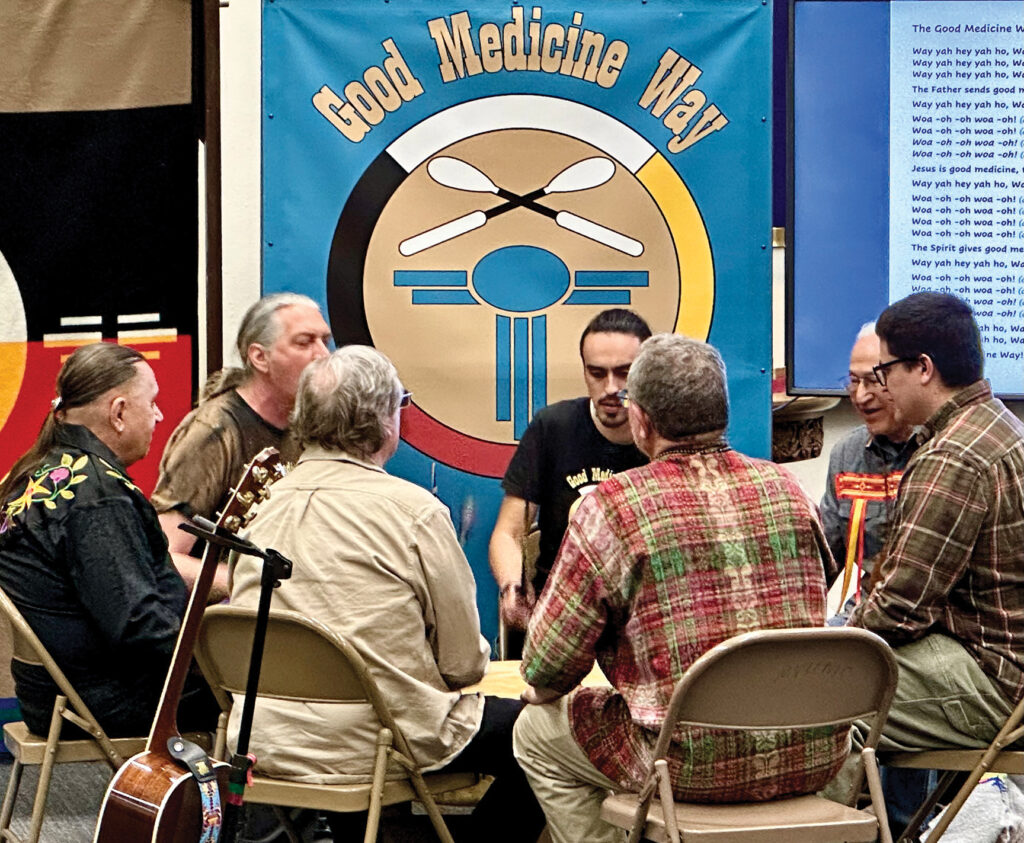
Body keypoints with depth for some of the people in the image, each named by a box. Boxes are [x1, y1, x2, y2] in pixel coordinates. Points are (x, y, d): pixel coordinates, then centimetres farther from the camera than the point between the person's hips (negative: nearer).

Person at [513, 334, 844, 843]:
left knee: (537, 731, 19)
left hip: (699, 769, -5)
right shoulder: (786, 487, 6)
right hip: (814, 761, 5)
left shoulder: (614, 507, -9)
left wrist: (542, 690, 19)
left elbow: (546, 671, -4)